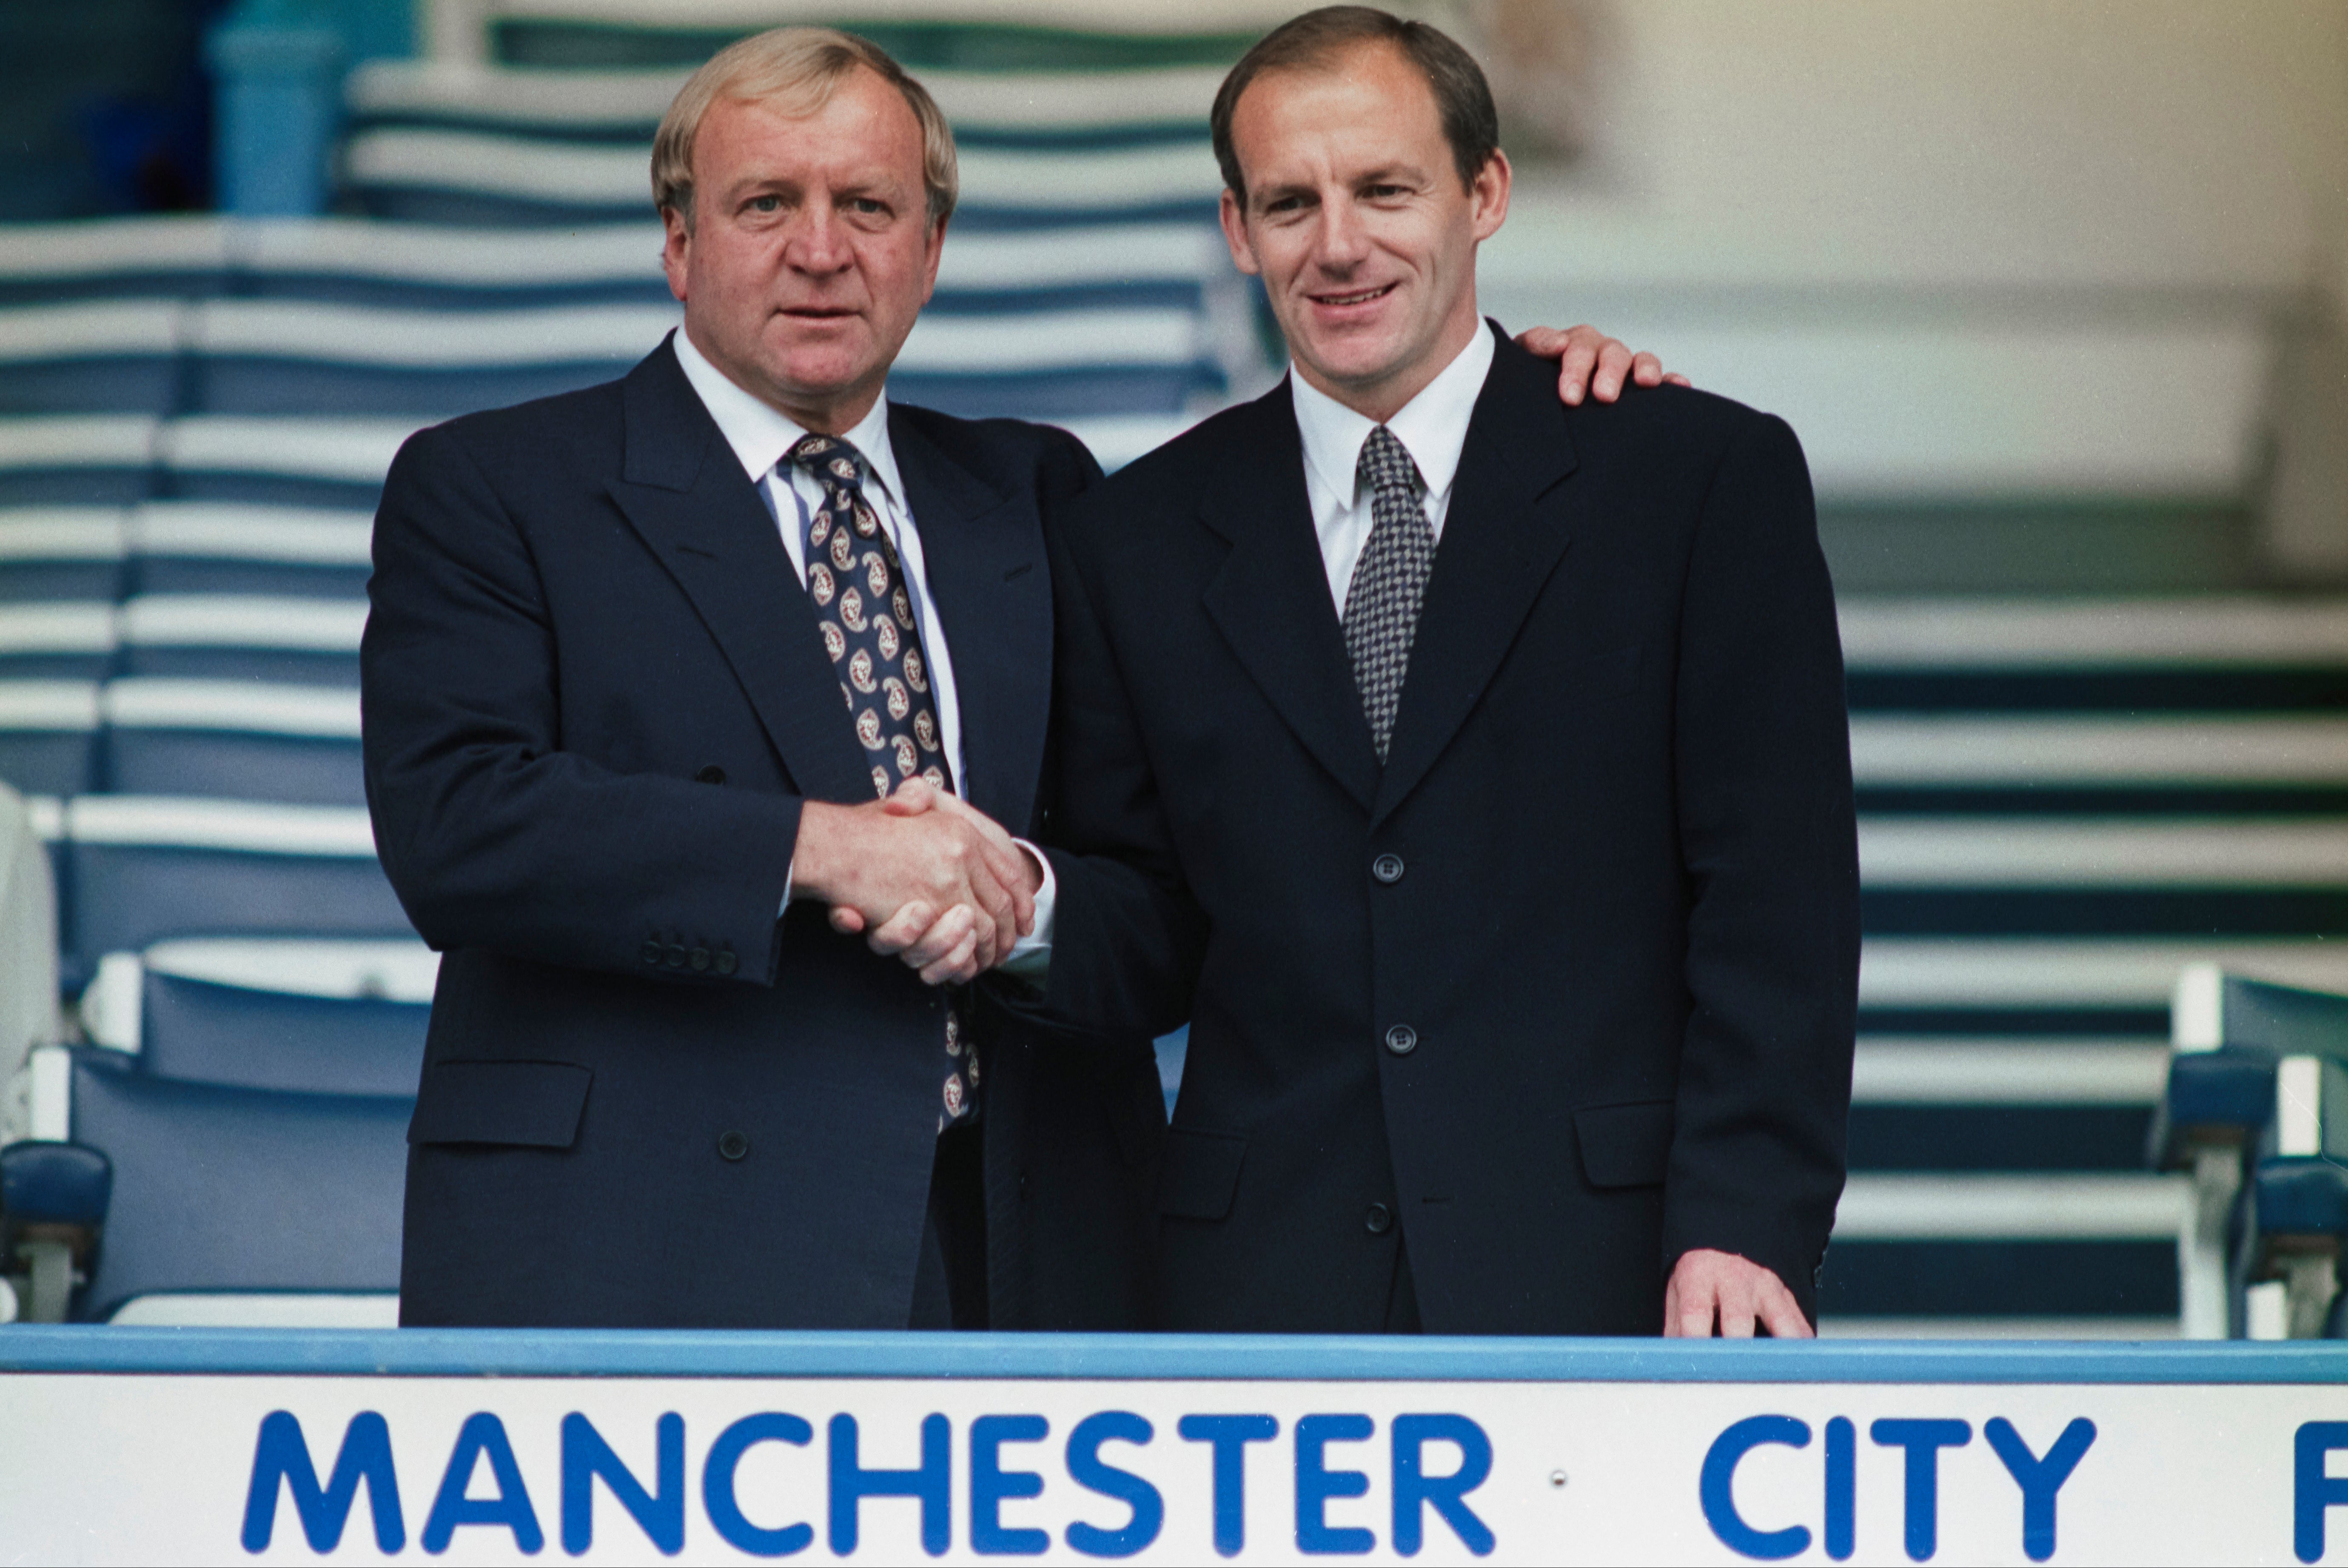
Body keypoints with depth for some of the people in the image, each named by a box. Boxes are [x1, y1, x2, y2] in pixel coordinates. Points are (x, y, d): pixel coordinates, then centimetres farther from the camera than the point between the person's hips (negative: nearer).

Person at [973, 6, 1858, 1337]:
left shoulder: (1705, 479, 4)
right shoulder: (1135, 545, 13)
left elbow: (1777, 902, -1)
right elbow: (1154, 941, 13)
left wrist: (1742, 1226, -11)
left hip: (1610, 1273, -2)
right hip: (1272, 1298, 2)